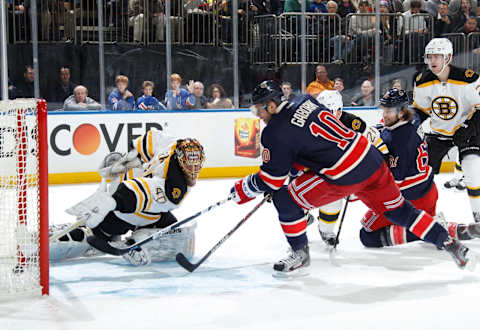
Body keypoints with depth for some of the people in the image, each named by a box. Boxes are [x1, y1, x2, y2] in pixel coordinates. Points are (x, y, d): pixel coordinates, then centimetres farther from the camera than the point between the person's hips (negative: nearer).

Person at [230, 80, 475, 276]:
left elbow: (271, 180, -5)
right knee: (398, 211, 21)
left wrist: (243, 189, 10)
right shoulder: (304, 101, 12)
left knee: (285, 200, 2)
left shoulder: (275, 134, -9)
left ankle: (300, 255, 15)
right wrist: (296, 164, 33)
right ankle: (449, 243, 21)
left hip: (345, 177, -8)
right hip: (372, 159, 8)